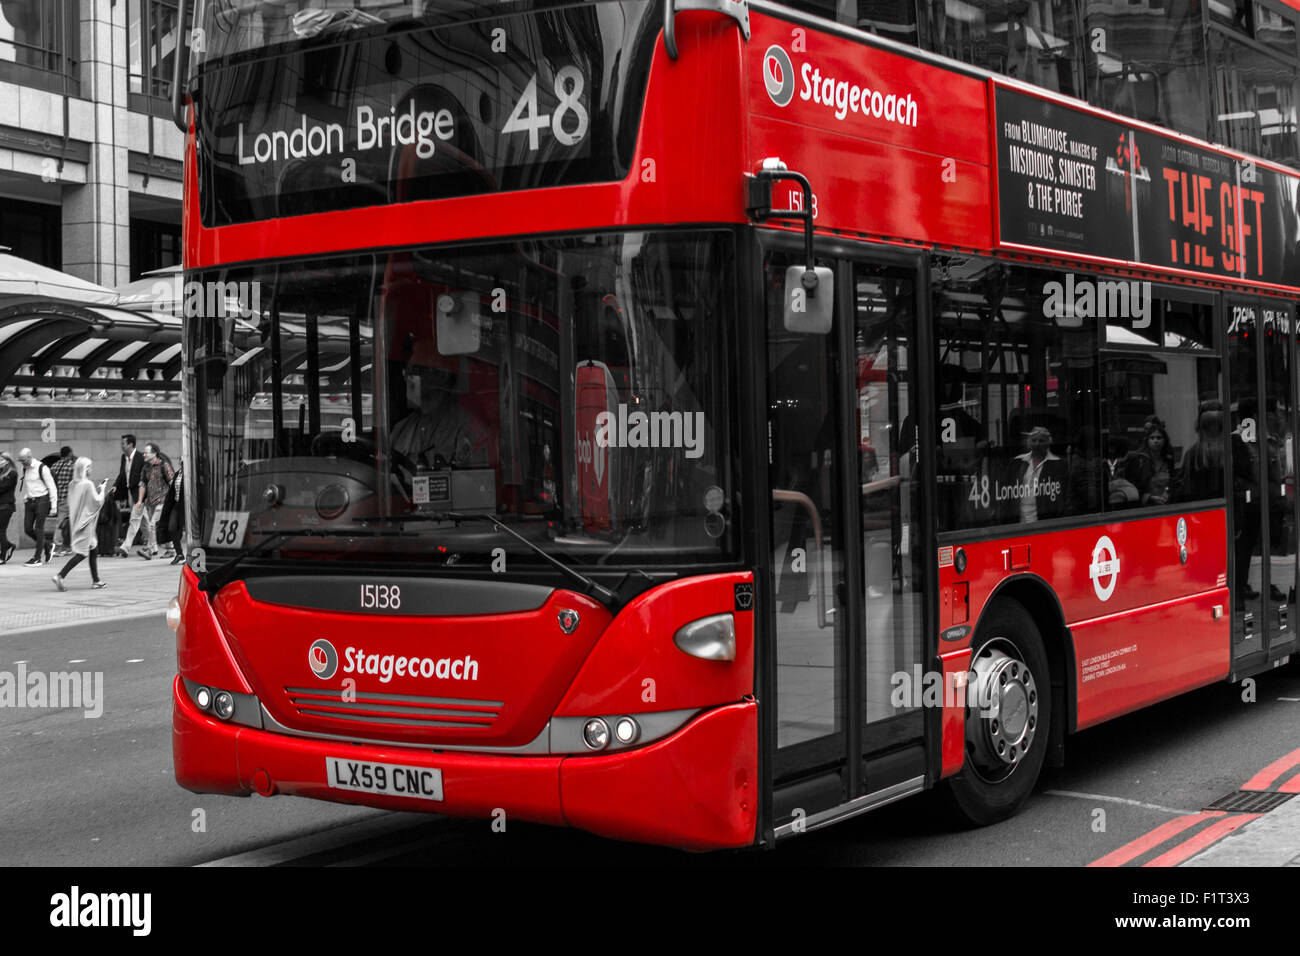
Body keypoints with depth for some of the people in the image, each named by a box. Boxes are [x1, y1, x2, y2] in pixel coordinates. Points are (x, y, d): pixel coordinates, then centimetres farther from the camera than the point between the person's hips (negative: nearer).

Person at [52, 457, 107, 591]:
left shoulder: (72, 484, 7)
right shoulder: (88, 484, -15)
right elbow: (97, 502, -14)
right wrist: (101, 489, 1)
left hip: (76, 522, 8)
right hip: (86, 522, -8)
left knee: (92, 549, 16)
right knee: (82, 552, -7)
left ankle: (95, 580, 20)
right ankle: (60, 576, -17)